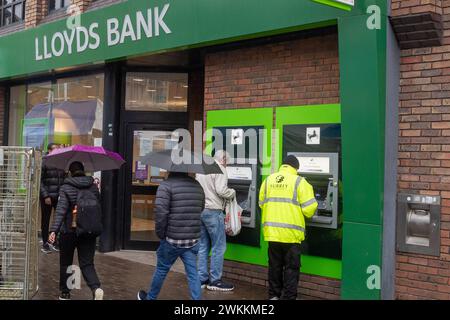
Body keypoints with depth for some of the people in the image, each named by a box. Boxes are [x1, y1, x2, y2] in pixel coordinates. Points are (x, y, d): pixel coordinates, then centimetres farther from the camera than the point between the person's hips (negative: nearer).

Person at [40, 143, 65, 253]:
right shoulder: (44, 163, -3)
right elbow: (40, 181, -6)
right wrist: (45, 196, -13)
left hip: (59, 196, 4)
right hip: (47, 197, -3)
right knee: (45, 220, 5)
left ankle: (56, 242, 13)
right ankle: (45, 243, 15)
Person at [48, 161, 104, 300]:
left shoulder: (65, 188, -7)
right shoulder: (93, 187, 4)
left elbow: (61, 210, -16)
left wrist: (54, 230, -20)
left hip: (69, 231, -2)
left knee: (65, 263, 16)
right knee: (87, 264, 5)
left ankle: (65, 293, 25)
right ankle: (96, 288, -18)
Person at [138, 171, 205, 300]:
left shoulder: (166, 185, -13)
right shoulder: (197, 186, 7)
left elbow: (160, 212, -19)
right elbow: (200, 211, 11)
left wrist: (160, 234, -8)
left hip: (172, 239, -4)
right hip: (194, 240, 4)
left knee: (162, 269, 14)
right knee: (192, 273, 8)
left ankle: (150, 297, 33)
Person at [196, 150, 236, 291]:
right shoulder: (220, 169, -9)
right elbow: (221, 190, -19)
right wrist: (232, 193, -2)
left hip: (200, 210, 9)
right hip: (213, 211, -8)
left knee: (203, 246, 13)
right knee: (219, 246, 0)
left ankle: (202, 279, 17)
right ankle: (215, 281, 3)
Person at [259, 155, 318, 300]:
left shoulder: (268, 180, 5)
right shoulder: (299, 182, -8)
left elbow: (262, 203, 12)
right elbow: (309, 208, -10)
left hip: (272, 231, 4)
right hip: (291, 233, -4)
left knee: (275, 265, 16)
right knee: (291, 267, 6)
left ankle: (274, 295, 24)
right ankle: (288, 297, 9)